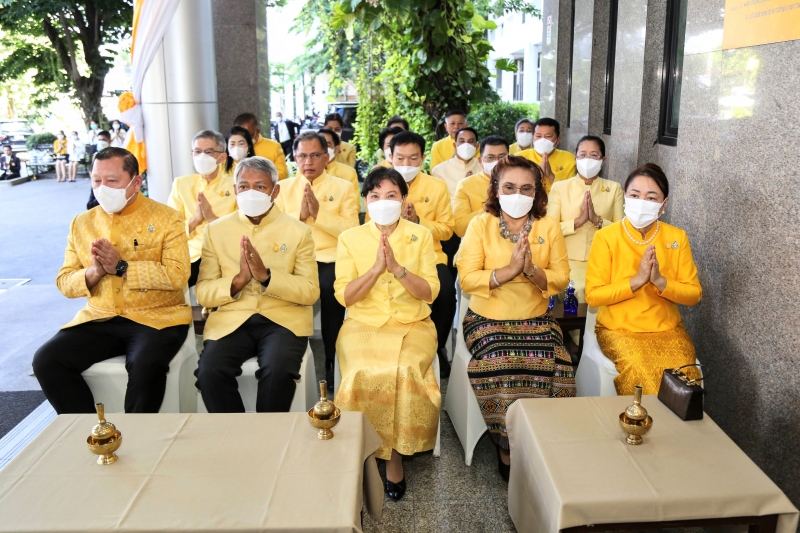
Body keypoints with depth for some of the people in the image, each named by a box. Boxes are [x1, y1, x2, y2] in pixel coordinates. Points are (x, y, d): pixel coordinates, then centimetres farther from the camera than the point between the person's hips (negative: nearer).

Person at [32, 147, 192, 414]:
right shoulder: (81, 223, 11)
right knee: (46, 360, -16)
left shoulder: (166, 219, -2)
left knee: (146, 366, -33)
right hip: (98, 319, 5)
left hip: (156, 318, -4)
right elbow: (64, 283, 10)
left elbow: (177, 275, -13)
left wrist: (122, 267, -15)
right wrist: (94, 273, -11)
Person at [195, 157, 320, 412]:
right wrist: (238, 280, -15)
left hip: (283, 319, -1)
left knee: (278, 370, -30)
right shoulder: (215, 230, 8)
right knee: (209, 371, -26)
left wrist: (266, 276, -17)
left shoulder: (298, 231, 4)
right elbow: (203, 293, 4)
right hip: (231, 320, 2)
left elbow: (311, 291, -3)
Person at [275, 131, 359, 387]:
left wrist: (319, 212, -11)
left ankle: (332, 359, -14)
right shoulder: (283, 188, 16)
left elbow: (351, 230, -3)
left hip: (329, 259, -2)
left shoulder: (344, 187, 9)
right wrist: (299, 215, -8)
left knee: (332, 289, -33)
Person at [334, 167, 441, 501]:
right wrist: (376, 268, -16)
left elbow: (430, 293, -2)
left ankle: (396, 454, -7)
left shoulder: (421, 235, 6)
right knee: (364, 373, -30)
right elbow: (344, 296, -2)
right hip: (363, 324, 0)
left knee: (406, 370, -30)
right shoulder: (349, 238, 6)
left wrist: (397, 267, -17)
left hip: (412, 325, 0)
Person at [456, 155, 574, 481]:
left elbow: (561, 279, 1)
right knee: (501, 367, -28)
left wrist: (532, 270, -18)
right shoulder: (480, 225, 0)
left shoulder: (549, 227, 7)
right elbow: (467, 279, -9)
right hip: (488, 319, -2)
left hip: (536, 319, 2)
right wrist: (509, 270, -21)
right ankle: (507, 448, -5)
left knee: (552, 367, -25)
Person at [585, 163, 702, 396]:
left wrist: (660, 281, -17)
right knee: (640, 370, -28)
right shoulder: (606, 237, -8)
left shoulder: (677, 238, 1)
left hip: (668, 329, 3)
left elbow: (694, 294, 1)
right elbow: (593, 295, -11)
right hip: (618, 329, -2)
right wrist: (637, 280, -21)